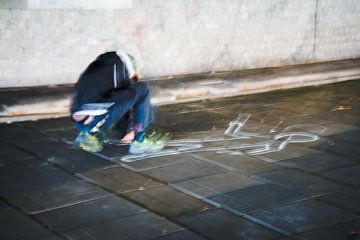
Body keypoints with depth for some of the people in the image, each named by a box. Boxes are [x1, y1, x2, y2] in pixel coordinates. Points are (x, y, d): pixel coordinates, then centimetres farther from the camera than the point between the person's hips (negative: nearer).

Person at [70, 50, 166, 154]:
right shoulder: (118, 65, 5)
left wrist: (123, 133, 29)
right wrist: (135, 130, 17)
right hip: (93, 117, -9)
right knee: (142, 88, -1)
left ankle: (89, 134, 17)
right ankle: (140, 141, 1)